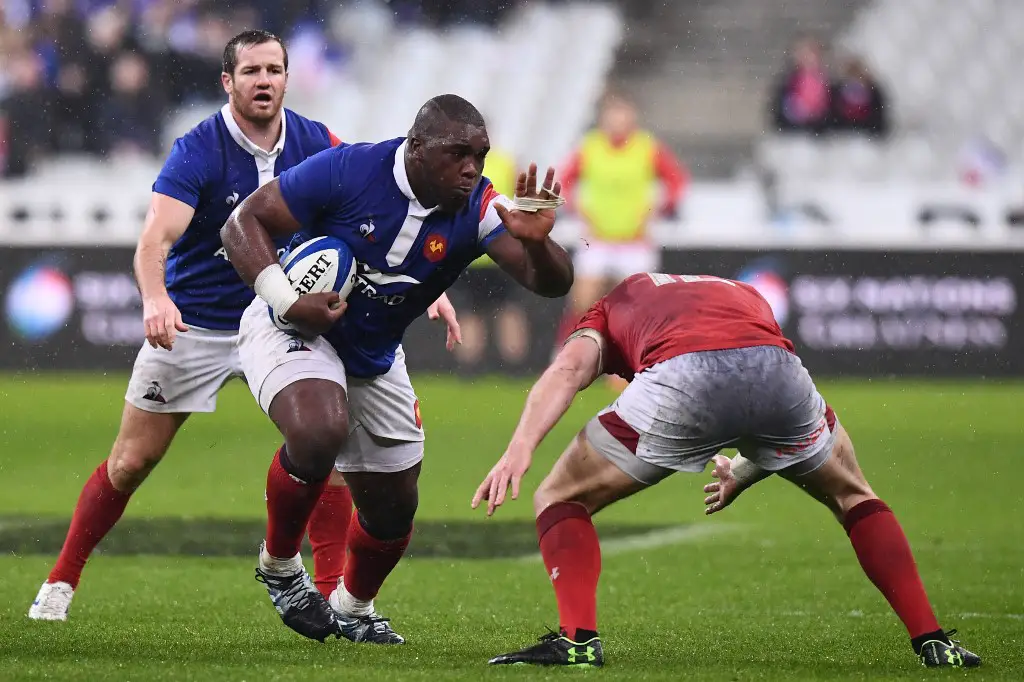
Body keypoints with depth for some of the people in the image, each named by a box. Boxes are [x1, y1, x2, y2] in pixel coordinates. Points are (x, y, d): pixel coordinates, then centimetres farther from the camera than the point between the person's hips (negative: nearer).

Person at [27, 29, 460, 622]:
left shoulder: (316, 144, -8)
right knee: (130, 463, 1)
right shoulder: (197, 151, -19)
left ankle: (334, 592, -4)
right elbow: (155, 240, -30)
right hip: (191, 324, -3)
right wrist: (156, 300, -50)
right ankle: (61, 583, 17)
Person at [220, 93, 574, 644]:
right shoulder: (349, 171, -28)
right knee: (319, 432, -35)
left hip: (374, 360, 5)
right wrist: (286, 301, -32)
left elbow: (552, 283, -27)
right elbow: (244, 222, -20)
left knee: (393, 508, 12)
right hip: (295, 329, -5)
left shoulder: (478, 209, -18)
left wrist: (535, 242, -50)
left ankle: (353, 608, 44)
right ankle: (279, 566, -9)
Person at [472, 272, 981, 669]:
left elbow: (568, 369, 10)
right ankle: (931, 641, 23)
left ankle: (578, 640, 2)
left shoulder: (612, 308, 35)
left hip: (681, 379, -3)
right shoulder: (745, 296, 44)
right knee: (853, 497, 31)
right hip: (777, 370, 3)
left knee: (560, 499, 19)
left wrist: (520, 448, -3)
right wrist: (745, 473, 54)